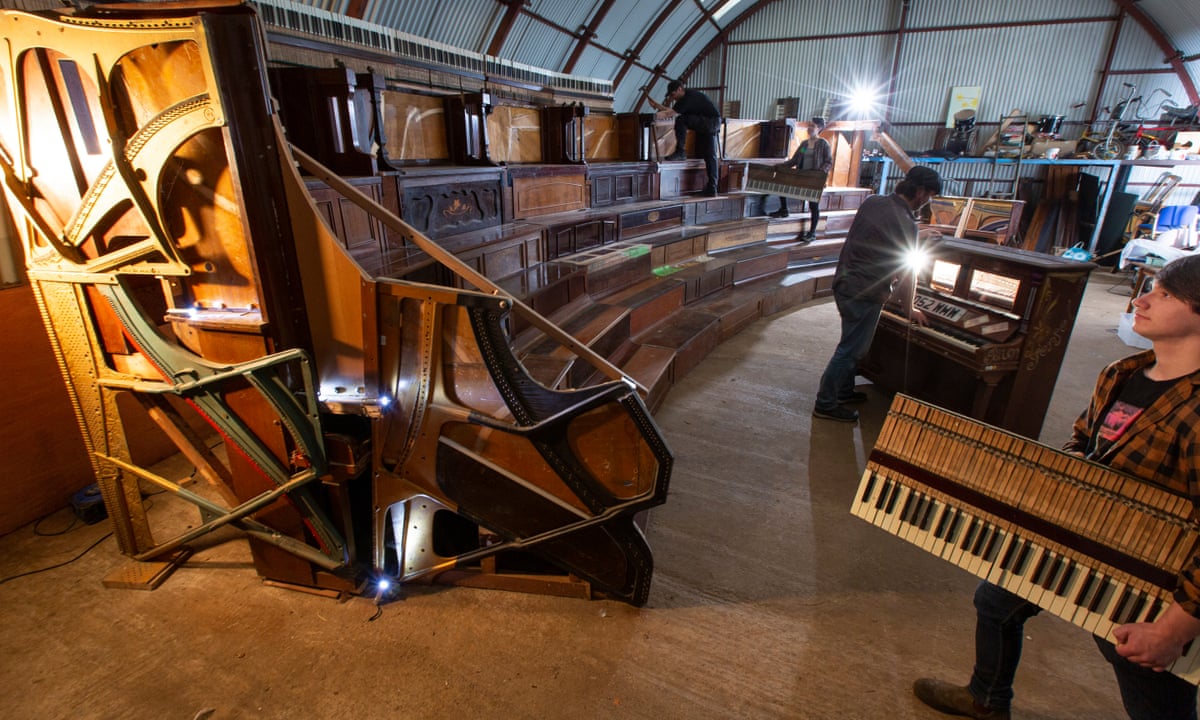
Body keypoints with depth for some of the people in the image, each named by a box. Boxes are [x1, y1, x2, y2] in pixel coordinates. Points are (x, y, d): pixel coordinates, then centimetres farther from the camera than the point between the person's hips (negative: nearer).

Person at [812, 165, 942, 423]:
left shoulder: (872, 202, 4)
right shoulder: (906, 224, -18)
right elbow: (906, 274, -11)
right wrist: (910, 310, 3)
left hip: (844, 282, 9)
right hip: (865, 293, -9)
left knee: (853, 344, 21)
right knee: (850, 349, 0)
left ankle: (844, 390, 34)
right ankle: (826, 404, 8)